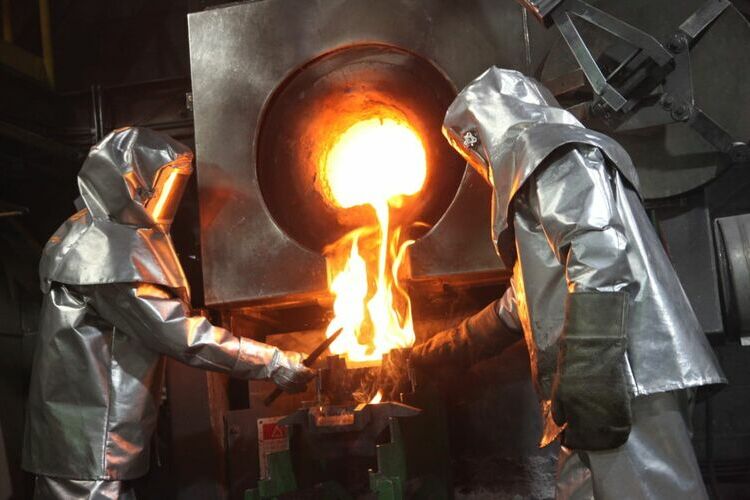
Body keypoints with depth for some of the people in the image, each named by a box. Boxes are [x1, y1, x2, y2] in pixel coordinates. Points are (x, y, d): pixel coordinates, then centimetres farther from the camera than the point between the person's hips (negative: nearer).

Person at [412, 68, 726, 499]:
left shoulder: (552, 148, 2)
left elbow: (599, 258, -17)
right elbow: (516, 310, 37)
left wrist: (588, 380, -25)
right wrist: (428, 356, 41)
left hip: (626, 378, -10)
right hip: (608, 387, 10)